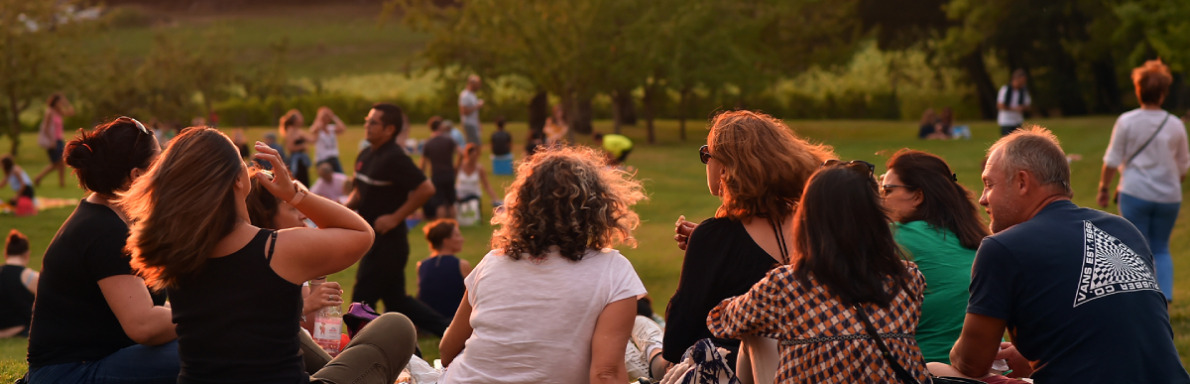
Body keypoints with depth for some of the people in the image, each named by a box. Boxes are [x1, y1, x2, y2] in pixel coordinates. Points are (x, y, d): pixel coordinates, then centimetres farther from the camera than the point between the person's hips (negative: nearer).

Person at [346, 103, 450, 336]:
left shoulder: (394, 158, -17)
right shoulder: (366, 156, 10)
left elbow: (426, 189, -25)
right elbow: (359, 192, 24)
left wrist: (395, 217, -21)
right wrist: (347, 206, 3)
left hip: (388, 240, -9)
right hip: (375, 239, 9)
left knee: (362, 299, -2)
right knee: (395, 300, 15)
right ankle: (450, 328, 22)